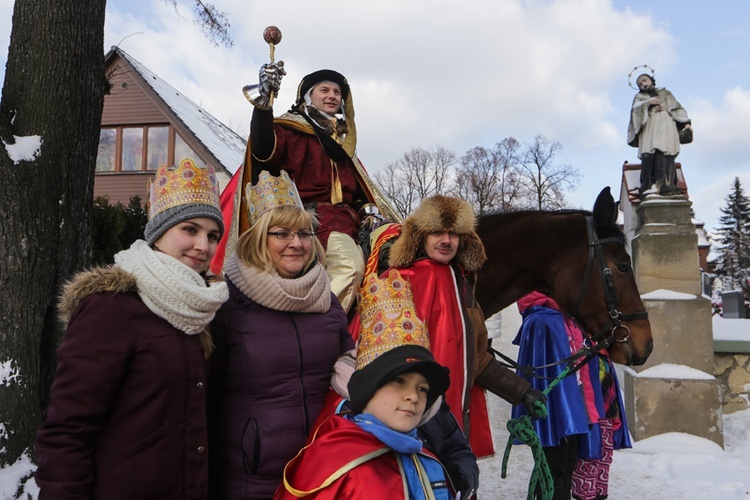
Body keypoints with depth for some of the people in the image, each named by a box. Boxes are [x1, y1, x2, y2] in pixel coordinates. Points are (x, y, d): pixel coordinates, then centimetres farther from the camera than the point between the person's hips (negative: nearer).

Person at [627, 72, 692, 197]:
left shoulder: (665, 93, 30)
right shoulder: (639, 97, 29)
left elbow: (677, 108, 19)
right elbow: (635, 110, 9)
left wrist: (686, 123, 5)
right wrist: (648, 103, -5)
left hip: (666, 125, 1)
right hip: (649, 125, 0)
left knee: (666, 153, -21)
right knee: (649, 155, -21)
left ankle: (667, 184, -30)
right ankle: (648, 186, -30)